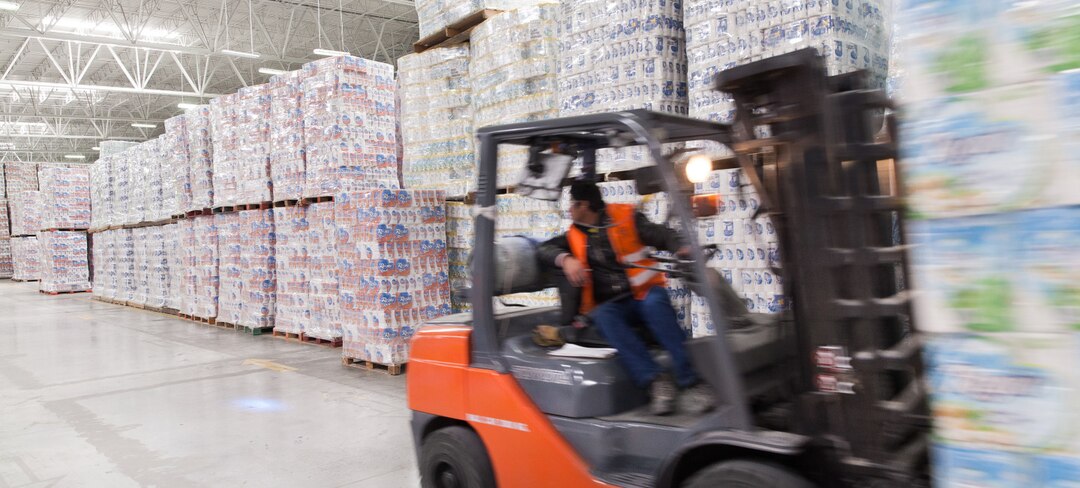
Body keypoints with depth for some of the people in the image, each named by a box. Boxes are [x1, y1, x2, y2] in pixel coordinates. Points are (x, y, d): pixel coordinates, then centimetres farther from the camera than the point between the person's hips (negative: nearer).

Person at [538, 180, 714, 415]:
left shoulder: (626, 217, 4)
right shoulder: (575, 235, 15)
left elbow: (662, 235, -3)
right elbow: (545, 248, 7)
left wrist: (682, 248, -25)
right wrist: (565, 259, -15)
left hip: (643, 295, -2)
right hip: (609, 305, 2)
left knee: (655, 303, -35)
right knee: (603, 316, -33)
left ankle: (689, 380, -38)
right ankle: (655, 379, -41)